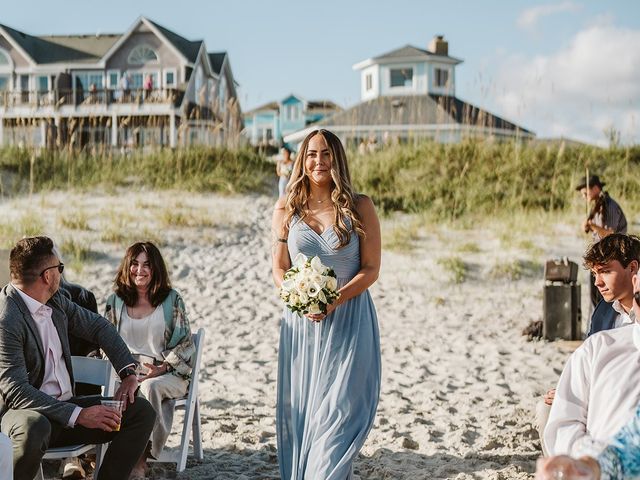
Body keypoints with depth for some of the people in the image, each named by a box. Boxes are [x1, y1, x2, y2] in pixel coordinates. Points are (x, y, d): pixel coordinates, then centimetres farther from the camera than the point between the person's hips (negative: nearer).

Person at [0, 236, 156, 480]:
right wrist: (78, 415, -30)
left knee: (142, 412, -3)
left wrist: (128, 373, 4)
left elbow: (99, 326, 17)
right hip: (25, 414, -8)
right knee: (35, 428, -42)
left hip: (64, 406, 8)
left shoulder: (55, 301, 4)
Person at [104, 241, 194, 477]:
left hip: (168, 373, -1)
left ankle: (142, 453, -27)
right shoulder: (115, 301, 12)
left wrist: (160, 369, -13)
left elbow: (184, 344, 2)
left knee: (149, 387, -36)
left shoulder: (171, 300, 5)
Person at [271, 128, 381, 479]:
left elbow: (371, 268, -3)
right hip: (301, 322, 2)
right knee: (298, 407, 7)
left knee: (340, 407, -7)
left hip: (349, 321, -2)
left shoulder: (359, 207, -2)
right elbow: (279, 269, 8)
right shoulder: (286, 209, 5)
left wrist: (336, 299, -17)